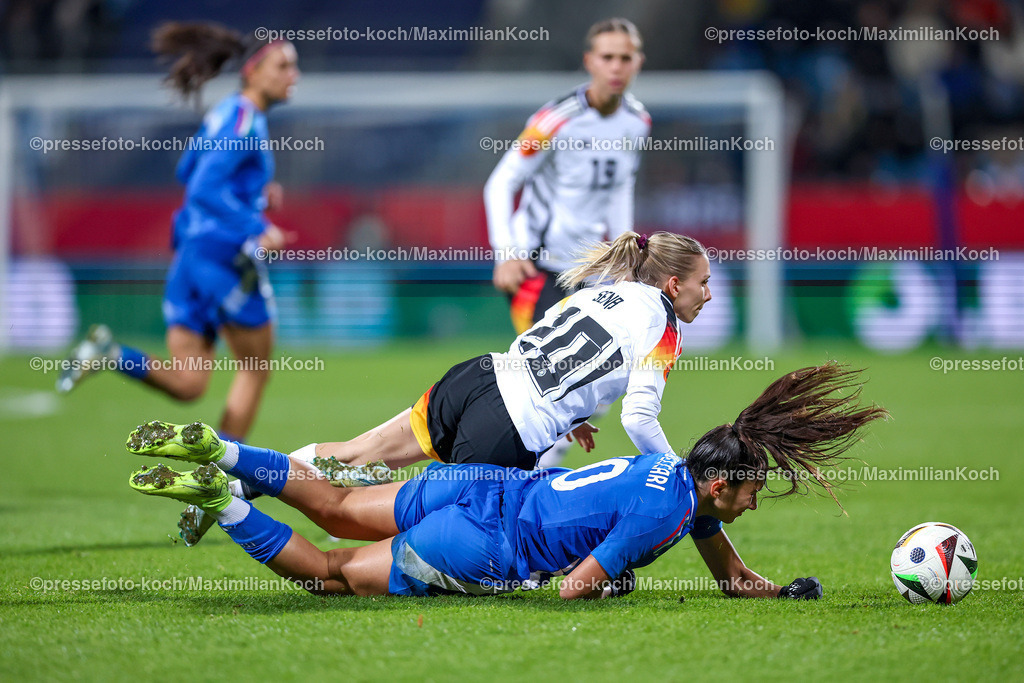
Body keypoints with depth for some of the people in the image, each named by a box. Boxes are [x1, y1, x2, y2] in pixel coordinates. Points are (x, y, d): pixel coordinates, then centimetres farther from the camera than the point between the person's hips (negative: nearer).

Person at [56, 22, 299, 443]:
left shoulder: (226, 115, 16)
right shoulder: (243, 121, -12)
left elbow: (188, 171, 30)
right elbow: (202, 190, -23)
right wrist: (257, 228, -25)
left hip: (189, 252, 8)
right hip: (226, 254, -8)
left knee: (186, 385, 3)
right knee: (256, 368, 9)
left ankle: (109, 352, -18)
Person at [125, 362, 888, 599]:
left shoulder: (678, 469, 9)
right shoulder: (665, 513, -19)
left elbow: (735, 578, 23)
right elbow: (575, 588, -20)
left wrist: (787, 590, 11)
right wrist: (613, 584, -1)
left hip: (480, 485, 8)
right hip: (482, 547, -8)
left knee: (335, 508, 17)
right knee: (333, 573, 2)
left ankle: (215, 451, 9)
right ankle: (218, 498, -7)